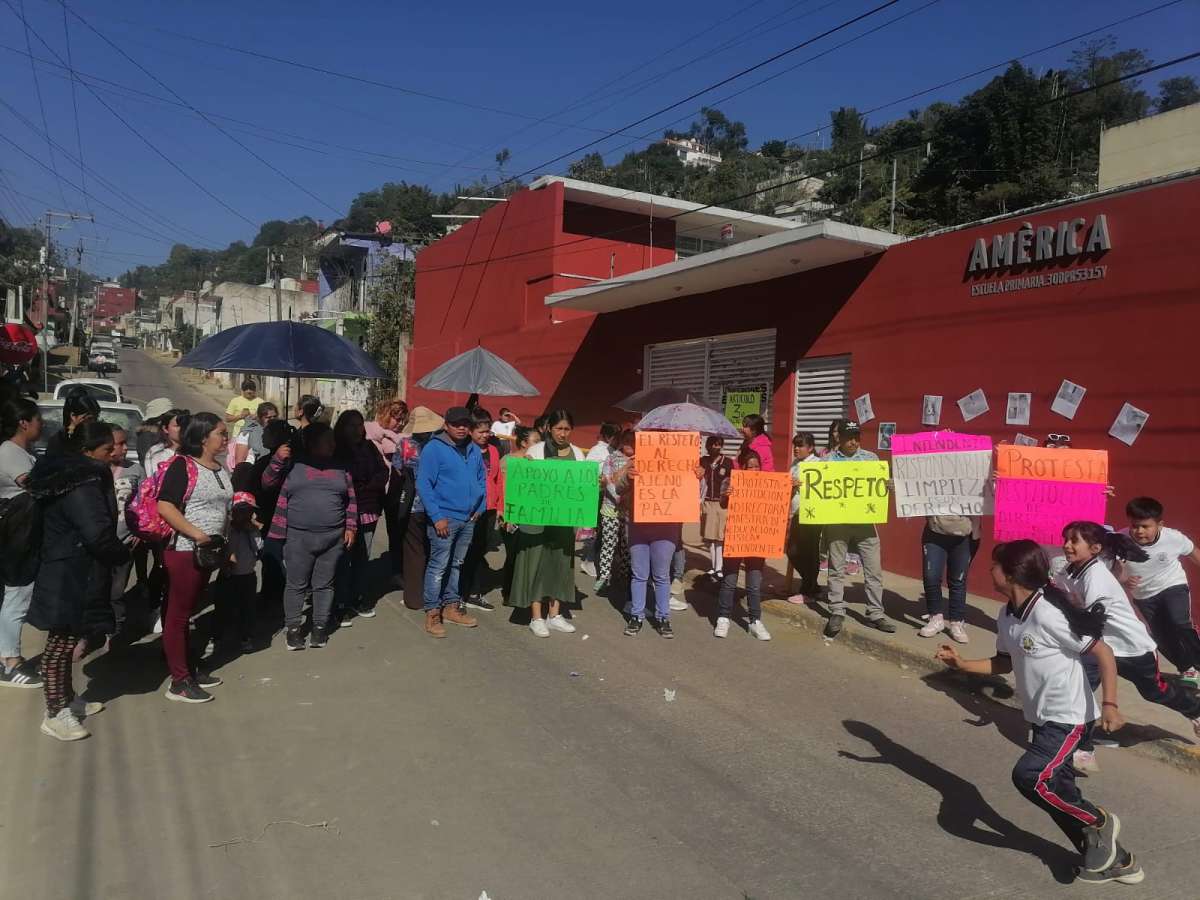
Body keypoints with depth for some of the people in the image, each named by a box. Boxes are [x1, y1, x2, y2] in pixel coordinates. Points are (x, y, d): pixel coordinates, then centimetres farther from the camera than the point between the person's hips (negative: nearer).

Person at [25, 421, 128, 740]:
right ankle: (56, 714, 9)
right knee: (61, 644, 0)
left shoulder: (66, 472, 11)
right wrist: (124, 553, -11)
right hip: (72, 577, -10)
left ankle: (67, 699, 33)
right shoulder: (82, 484, -22)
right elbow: (98, 533, -29)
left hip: (69, 572, 10)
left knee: (66, 641, 20)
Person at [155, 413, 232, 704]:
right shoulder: (182, 466, -13)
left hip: (208, 551, 8)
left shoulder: (220, 469, 12)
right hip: (184, 551, -8)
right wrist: (197, 535, -23)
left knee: (187, 611, 17)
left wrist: (226, 545, 16)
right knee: (178, 613, 0)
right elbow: (164, 506, -22)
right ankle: (179, 682, 6)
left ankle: (189, 669, 26)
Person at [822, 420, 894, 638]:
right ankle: (837, 613, 15)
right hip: (836, 522, -1)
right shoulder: (827, 460, 3)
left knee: (874, 568, 3)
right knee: (837, 568, 6)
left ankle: (876, 613, 14)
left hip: (865, 521, 2)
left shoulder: (871, 458, 8)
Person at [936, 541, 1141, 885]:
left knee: (1029, 776, -19)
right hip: (1043, 718, 9)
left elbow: (1103, 653, -18)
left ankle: (1097, 822, 6)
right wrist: (963, 664, 2)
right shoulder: (1006, 616, 0)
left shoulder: (1048, 614, -25)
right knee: (1054, 789, 11)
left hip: (1069, 717, -9)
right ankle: (1116, 861, 28)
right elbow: (1004, 663, 14)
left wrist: (1109, 704, -24)